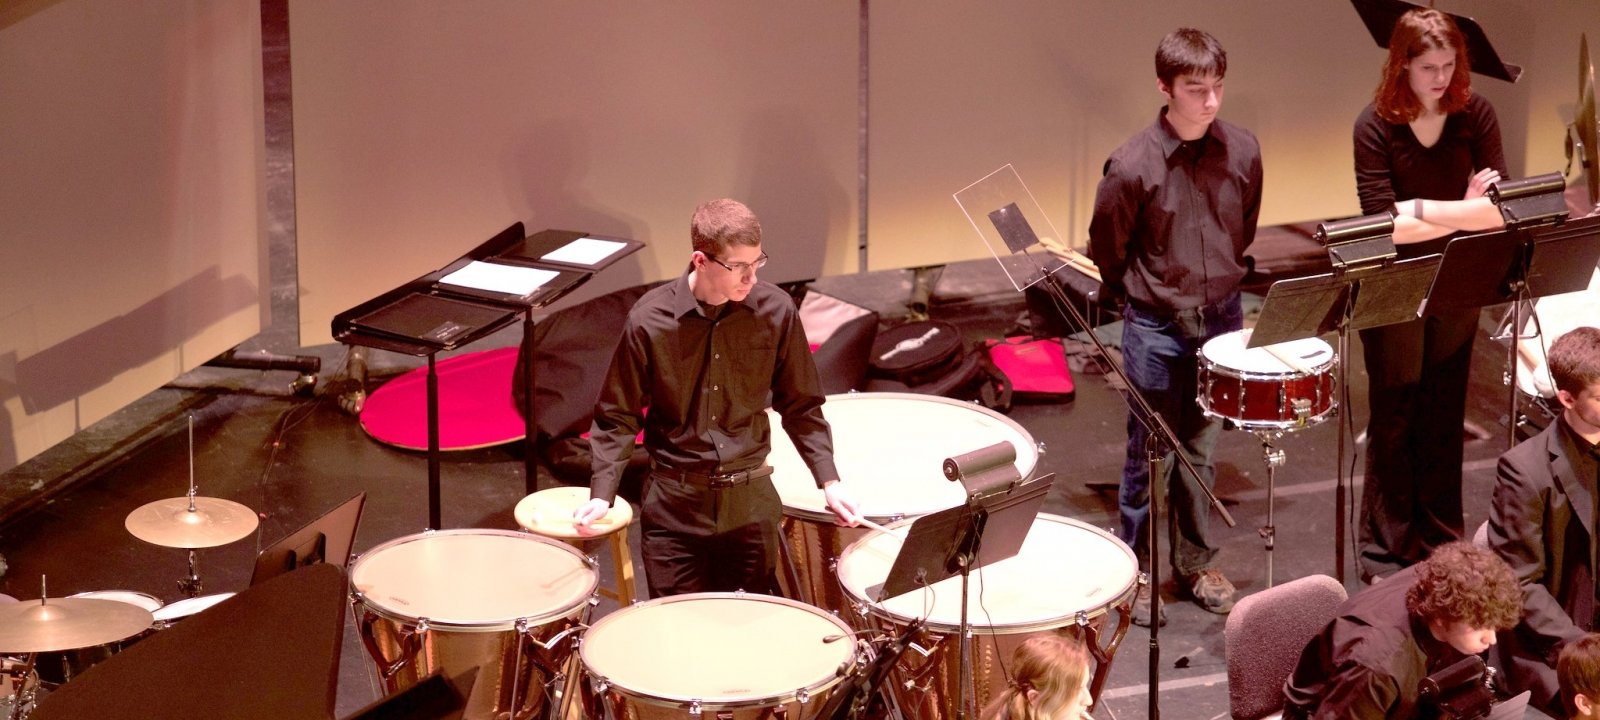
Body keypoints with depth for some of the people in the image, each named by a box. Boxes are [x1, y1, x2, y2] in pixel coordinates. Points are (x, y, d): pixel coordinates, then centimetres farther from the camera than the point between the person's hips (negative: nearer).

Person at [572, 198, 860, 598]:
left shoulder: (775, 311, -6)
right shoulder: (649, 320, -11)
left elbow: (800, 405, 5)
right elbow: (617, 417, -2)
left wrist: (829, 481, -3)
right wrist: (601, 494, -13)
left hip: (750, 502, 2)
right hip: (673, 504, -1)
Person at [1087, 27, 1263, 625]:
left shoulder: (1242, 151, -7)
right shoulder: (1133, 165, -18)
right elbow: (1106, 251, -4)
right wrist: (1146, 297, 7)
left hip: (1222, 319, 3)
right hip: (1156, 328, -3)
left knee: (1201, 450, 15)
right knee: (1151, 455, 7)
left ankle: (1196, 562, 30)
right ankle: (1134, 571, 21)